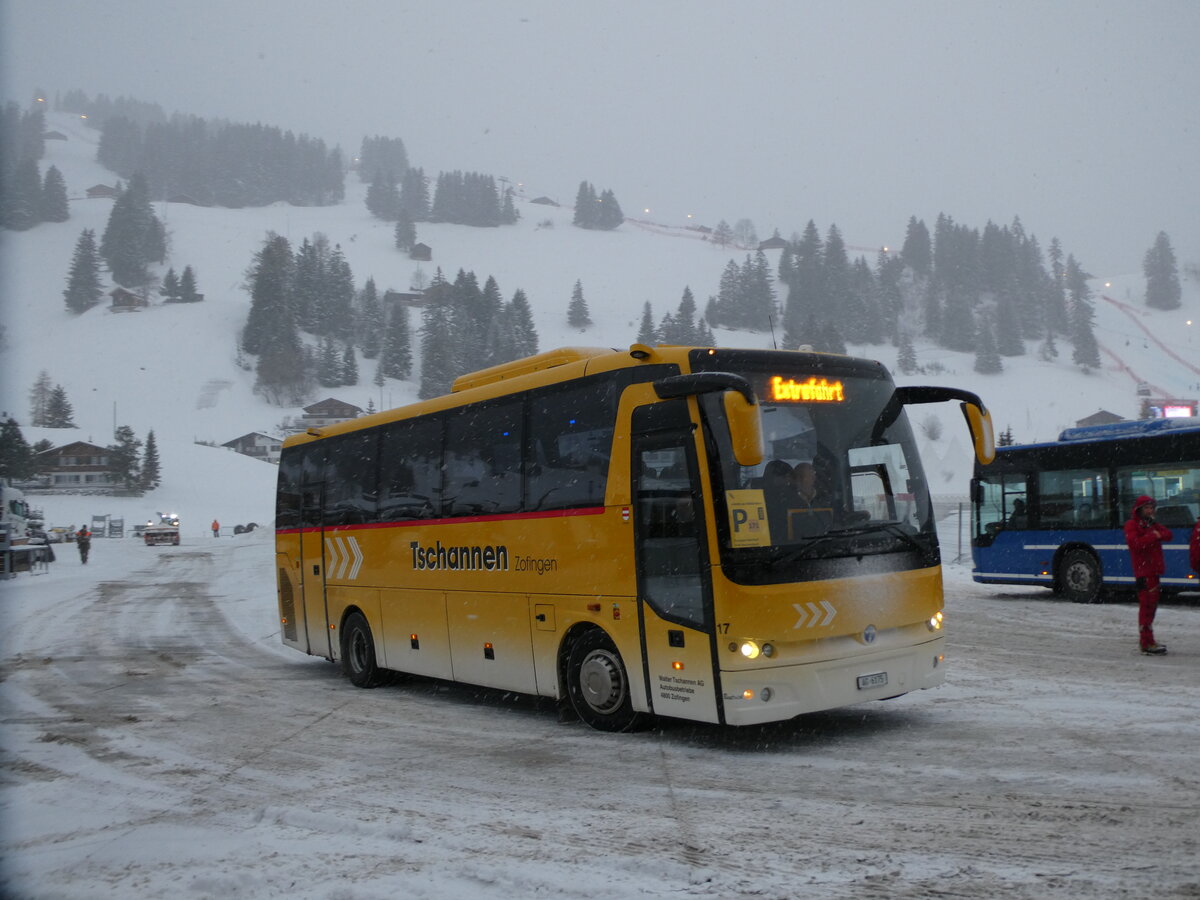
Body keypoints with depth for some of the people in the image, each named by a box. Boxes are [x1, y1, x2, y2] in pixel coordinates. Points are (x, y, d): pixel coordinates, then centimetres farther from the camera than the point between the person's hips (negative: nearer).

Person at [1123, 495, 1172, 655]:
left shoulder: (1152, 524, 21)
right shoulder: (1131, 525, -6)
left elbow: (1168, 534, 7)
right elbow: (1135, 543, -22)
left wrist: (1159, 534, -12)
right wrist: (1153, 536, -16)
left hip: (1154, 570, 9)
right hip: (1143, 571, -9)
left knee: (1151, 605, 14)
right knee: (1146, 605, -11)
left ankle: (1146, 639, 24)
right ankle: (1147, 643, -11)